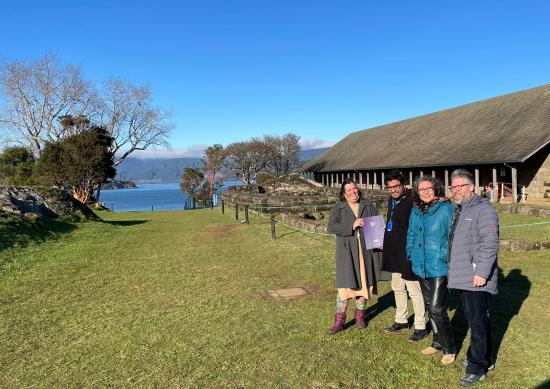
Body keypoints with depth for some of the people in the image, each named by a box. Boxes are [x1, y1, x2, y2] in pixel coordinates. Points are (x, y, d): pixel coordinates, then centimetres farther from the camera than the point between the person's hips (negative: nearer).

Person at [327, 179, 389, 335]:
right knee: (345, 284, -5)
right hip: (347, 252, -3)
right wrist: (352, 226, -19)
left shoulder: (368, 206, 9)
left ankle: (360, 315, 25)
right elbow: (332, 227, -9)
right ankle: (339, 320, 3)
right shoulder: (338, 208, 2)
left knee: (364, 282, 8)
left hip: (366, 250, 3)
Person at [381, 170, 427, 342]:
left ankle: (420, 327, 16)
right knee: (397, 289, 19)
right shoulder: (392, 200, 9)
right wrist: (386, 244, 16)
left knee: (414, 291, 3)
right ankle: (401, 321, 34)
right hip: (394, 254, 9)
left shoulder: (411, 202, -19)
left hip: (408, 254, -9)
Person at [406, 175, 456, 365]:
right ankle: (437, 342, 34)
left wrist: (445, 256, -16)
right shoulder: (416, 211, 7)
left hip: (439, 268, -7)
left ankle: (449, 349, 12)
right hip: (421, 267, 7)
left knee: (436, 309, -7)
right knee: (429, 307, 18)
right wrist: (411, 253, 9)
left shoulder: (446, 209, -12)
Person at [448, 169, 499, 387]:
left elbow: (489, 245, -20)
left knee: (478, 323, -1)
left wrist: (481, 273, -22)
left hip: (476, 280, -9)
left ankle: (477, 369, 9)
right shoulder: (459, 211, 17)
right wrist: (454, 271, 21)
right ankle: (483, 360, 33)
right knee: (473, 320, 19)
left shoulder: (483, 210, -13)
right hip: (462, 278, 9)